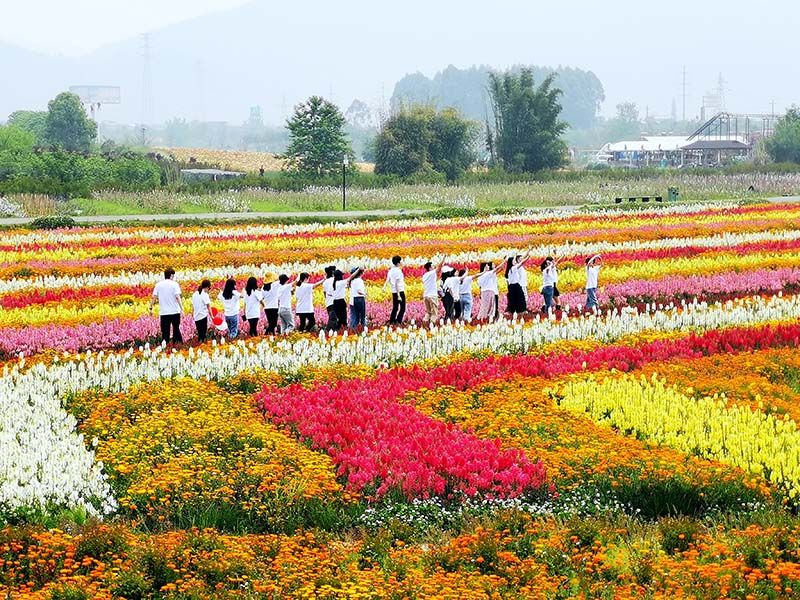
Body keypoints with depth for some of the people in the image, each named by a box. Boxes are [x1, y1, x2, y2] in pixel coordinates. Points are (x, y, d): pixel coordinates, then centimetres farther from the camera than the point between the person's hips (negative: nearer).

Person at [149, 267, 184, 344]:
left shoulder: (158, 285, 3)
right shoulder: (174, 284, -5)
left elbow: (153, 297, -2)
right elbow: (177, 297, -15)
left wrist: (151, 308, 3)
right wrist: (181, 309, -18)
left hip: (164, 312, 1)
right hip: (175, 312, -1)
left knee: (165, 332, 3)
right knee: (176, 329, 15)